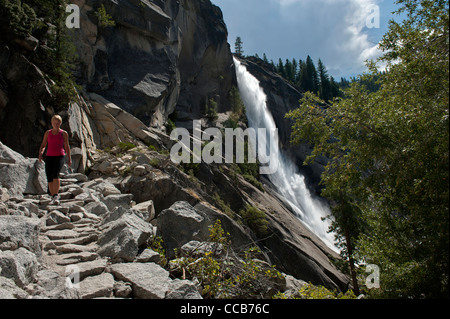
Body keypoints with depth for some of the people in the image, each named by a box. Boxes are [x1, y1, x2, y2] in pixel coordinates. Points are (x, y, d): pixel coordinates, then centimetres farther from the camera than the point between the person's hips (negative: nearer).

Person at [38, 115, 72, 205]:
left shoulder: (64, 133, 6)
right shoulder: (48, 133, 11)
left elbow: (67, 147, 11)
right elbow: (43, 145, 13)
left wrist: (69, 158, 7)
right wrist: (40, 153, -6)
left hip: (60, 157, -3)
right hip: (49, 157, 3)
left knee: (55, 174, -25)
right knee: (49, 178, 1)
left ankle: (56, 195, -19)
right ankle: (53, 197, 16)